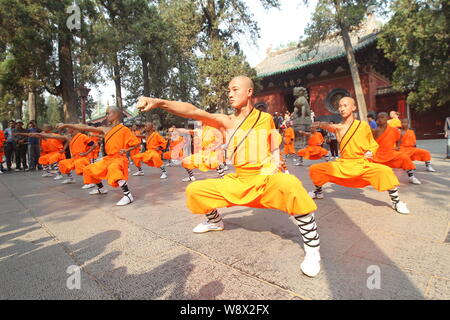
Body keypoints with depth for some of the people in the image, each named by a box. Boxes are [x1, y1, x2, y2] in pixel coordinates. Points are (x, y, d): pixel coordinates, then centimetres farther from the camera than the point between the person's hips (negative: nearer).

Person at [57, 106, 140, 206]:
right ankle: (101, 189, 40)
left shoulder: (124, 129, -8)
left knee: (113, 169, -41)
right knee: (89, 170, 17)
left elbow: (136, 143, -5)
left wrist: (126, 150, -18)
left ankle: (128, 195, -38)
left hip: (119, 158, -8)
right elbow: (85, 128, 6)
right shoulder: (105, 129, 8)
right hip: (108, 158, 8)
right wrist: (66, 125, 3)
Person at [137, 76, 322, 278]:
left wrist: (276, 163, -8)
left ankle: (313, 248, -16)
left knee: (290, 185, -37)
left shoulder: (266, 118, -1)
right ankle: (215, 222, 30)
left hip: (267, 180, -2)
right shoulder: (227, 122, -3)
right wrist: (158, 102, -31)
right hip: (239, 182, 3)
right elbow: (194, 112, -19)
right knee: (194, 191, -1)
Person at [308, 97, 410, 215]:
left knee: (385, 171, -29)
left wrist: (370, 152, -13)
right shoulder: (338, 127, 1)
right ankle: (319, 192, 23)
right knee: (314, 169, -6)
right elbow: (329, 127, -22)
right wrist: (320, 124, -43)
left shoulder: (363, 125, -2)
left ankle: (395, 201, -5)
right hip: (342, 165, 2)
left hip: (362, 165, -2)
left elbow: (374, 144, 8)